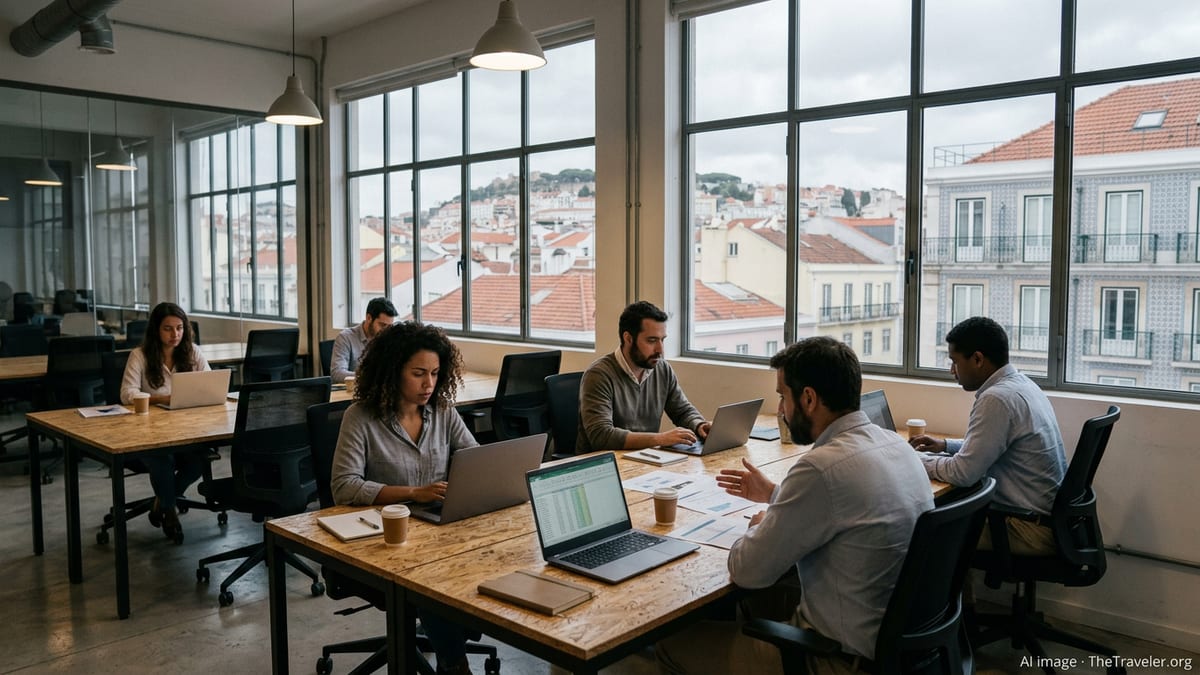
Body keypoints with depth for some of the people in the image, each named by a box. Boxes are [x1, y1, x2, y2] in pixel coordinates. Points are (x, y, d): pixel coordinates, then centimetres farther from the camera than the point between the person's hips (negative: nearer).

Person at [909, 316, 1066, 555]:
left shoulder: (997, 398, -22)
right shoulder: (1021, 384, 7)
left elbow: (963, 473, -20)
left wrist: (917, 459, -6)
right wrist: (945, 445, 14)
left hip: (1033, 529, -9)